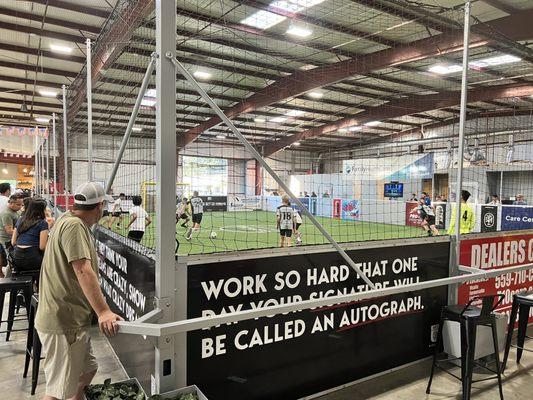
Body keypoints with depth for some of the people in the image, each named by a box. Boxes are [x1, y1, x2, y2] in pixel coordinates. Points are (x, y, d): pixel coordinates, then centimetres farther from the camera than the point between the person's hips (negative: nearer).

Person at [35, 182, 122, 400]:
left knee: (87, 369, 23)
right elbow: (83, 271, -32)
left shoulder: (71, 221, 12)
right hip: (63, 321, -11)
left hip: (73, 319, 11)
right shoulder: (74, 226, -21)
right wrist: (103, 311, -36)